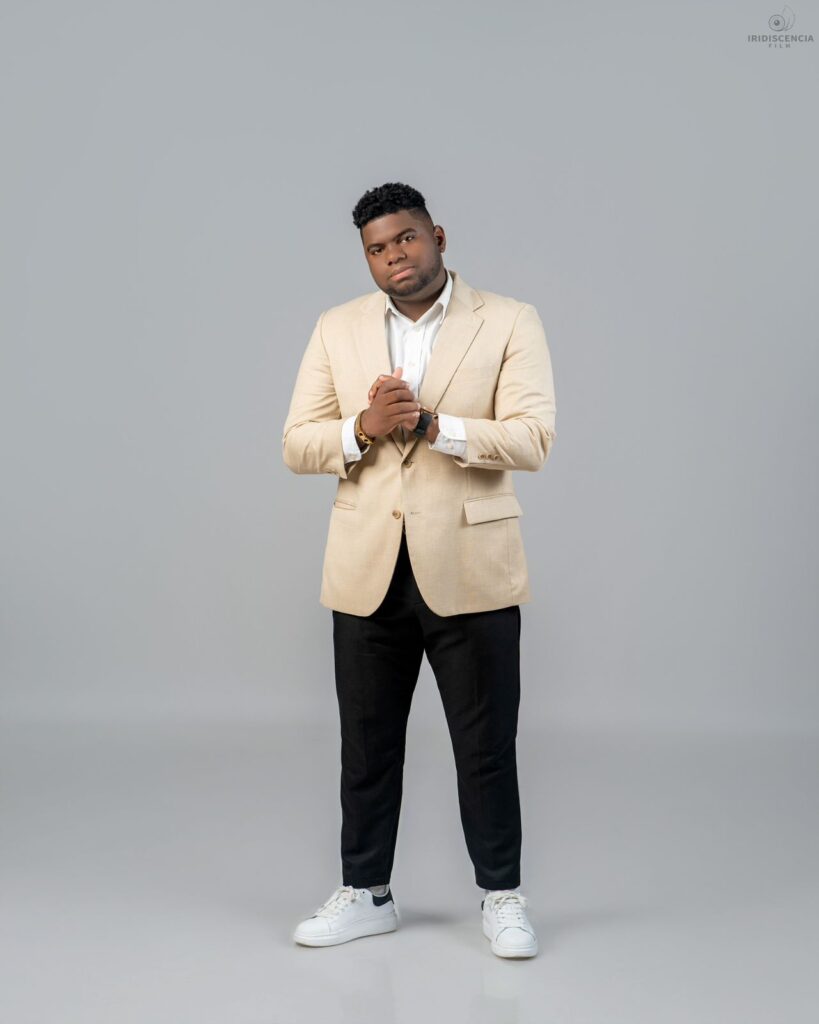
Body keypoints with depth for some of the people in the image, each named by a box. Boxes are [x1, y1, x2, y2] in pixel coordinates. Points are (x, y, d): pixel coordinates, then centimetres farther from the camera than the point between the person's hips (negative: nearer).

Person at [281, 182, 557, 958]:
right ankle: (365, 893, 27)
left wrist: (432, 424, -23)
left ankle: (502, 896, 22)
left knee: (487, 744, 6)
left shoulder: (509, 323, -2)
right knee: (367, 742, 12)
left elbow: (532, 439, -12)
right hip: (368, 570, 3)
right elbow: (297, 445, 2)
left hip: (468, 570, -3)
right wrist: (365, 428, -17)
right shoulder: (337, 329, 7)